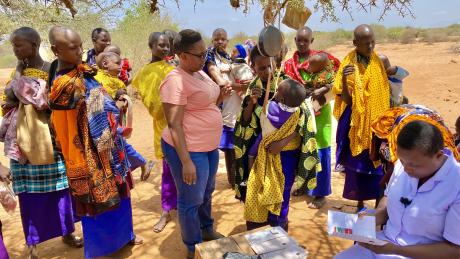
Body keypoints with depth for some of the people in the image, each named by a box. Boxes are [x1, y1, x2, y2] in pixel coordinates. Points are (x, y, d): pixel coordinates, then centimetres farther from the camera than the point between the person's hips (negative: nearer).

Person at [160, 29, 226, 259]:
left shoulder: (200, 73, 7)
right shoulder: (175, 81, -21)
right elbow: (174, 125, -23)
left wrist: (221, 94, 2)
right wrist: (186, 161, -25)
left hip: (209, 146, 9)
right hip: (188, 149, -9)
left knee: (207, 192, 24)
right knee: (191, 200, 8)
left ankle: (207, 229, 47)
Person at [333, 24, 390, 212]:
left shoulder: (377, 62, 4)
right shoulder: (348, 64, -9)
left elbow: (384, 93, 13)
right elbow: (345, 99, -14)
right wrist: (344, 79, -31)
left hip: (376, 122, 4)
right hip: (357, 123, -3)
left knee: (378, 163, 6)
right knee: (357, 163, 6)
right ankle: (360, 203, 22)